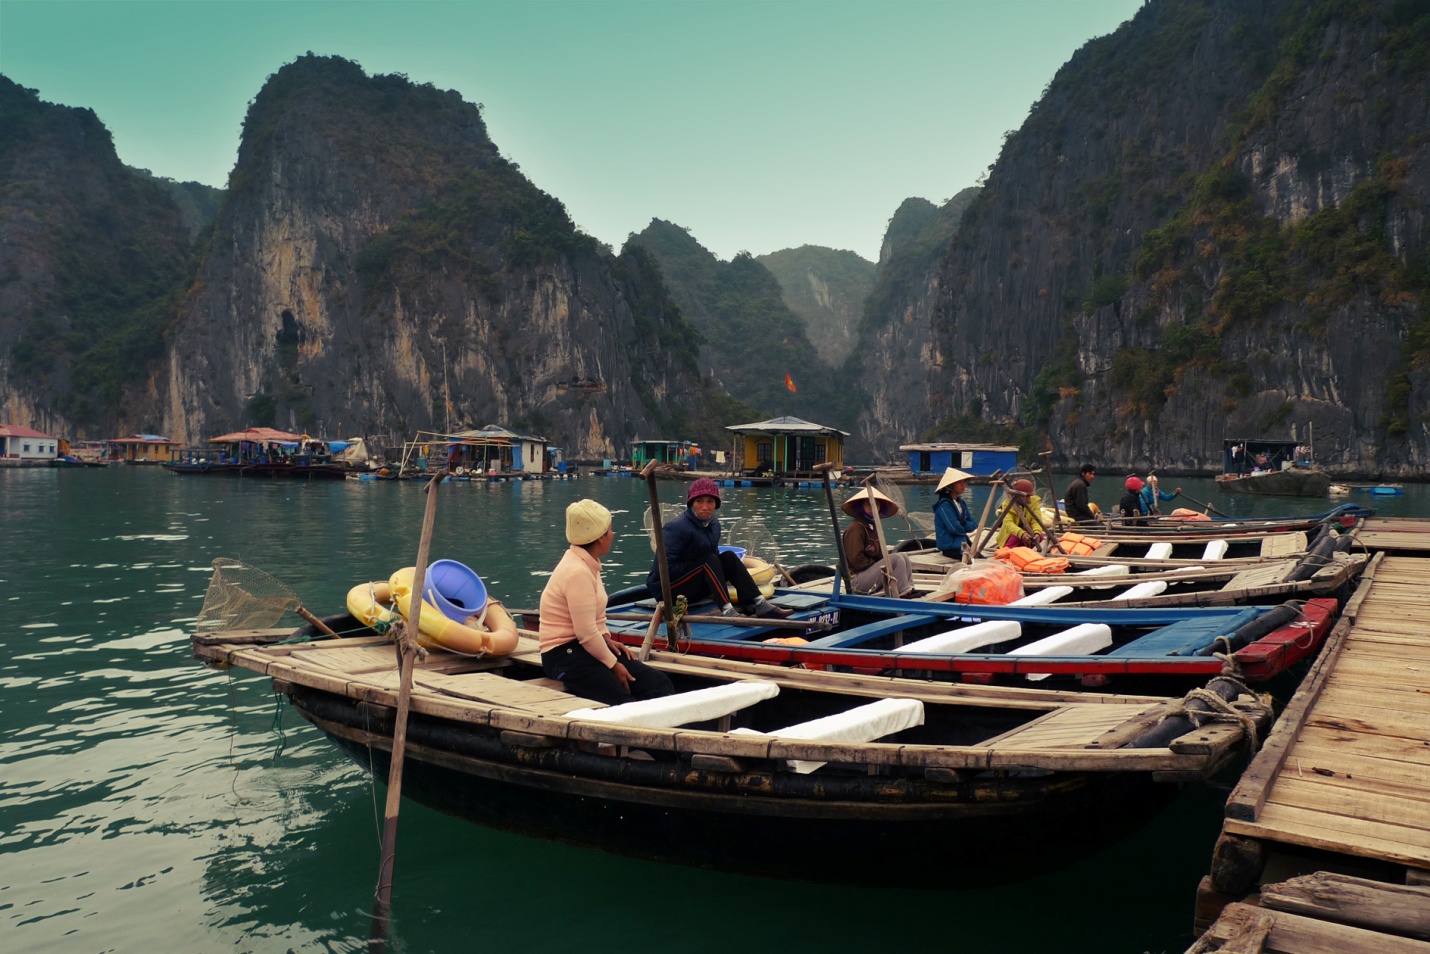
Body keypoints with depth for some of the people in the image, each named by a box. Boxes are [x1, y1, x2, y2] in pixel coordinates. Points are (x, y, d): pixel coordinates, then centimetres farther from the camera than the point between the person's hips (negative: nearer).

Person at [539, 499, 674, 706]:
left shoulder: (588, 563, 11)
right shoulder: (577, 572, -19)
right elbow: (586, 634, -20)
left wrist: (607, 639, 7)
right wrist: (613, 665, -10)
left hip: (587, 648, 10)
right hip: (565, 655, -10)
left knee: (659, 682, -6)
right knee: (623, 703, -27)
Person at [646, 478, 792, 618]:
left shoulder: (713, 525, 5)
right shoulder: (677, 527, -21)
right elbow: (665, 567, -25)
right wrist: (699, 563, -18)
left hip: (692, 589, 8)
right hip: (666, 588, -8)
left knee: (728, 557, -9)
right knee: (710, 561, -26)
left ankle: (758, 604, -19)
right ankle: (727, 611, -38)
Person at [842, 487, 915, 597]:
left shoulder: (873, 526, 18)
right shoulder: (856, 527, -13)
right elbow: (855, 559, -19)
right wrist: (877, 565, -10)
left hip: (870, 571, 10)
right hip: (856, 580, -10)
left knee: (904, 558, 1)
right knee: (896, 559, -20)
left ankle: (910, 591, -12)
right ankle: (903, 595, -20)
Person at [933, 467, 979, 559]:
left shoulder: (960, 503, 15)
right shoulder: (944, 505, -13)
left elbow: (974, 524, 9)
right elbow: (954, 528, -19)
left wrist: (964, 524, -13)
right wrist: (967, 526, 2)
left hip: (963, 544, 9)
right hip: (950, 547, -9)